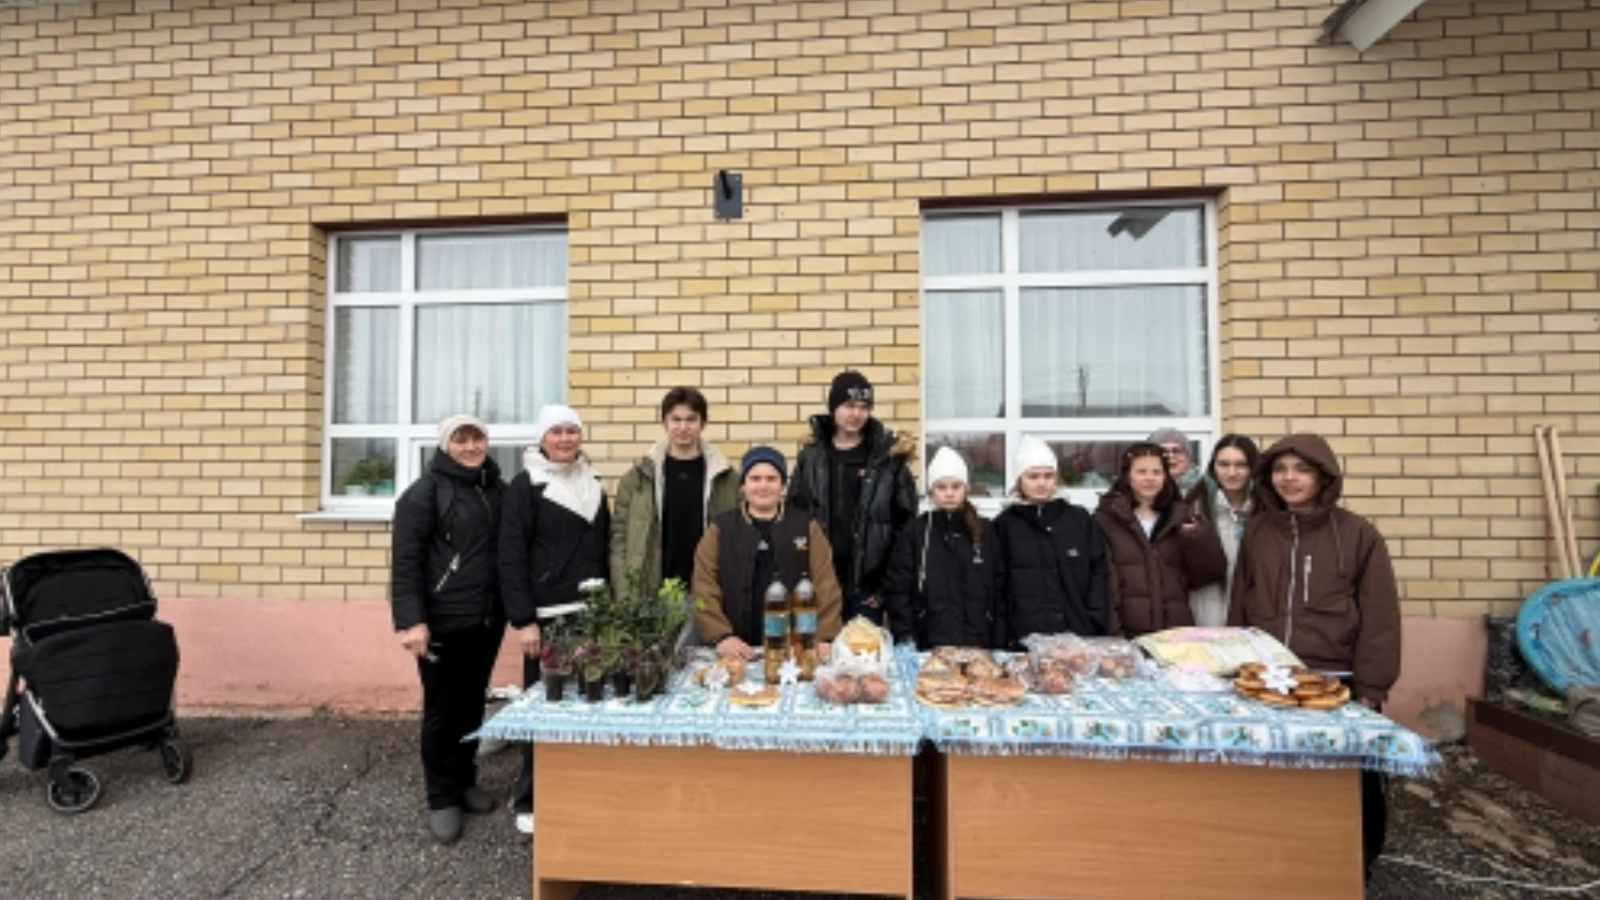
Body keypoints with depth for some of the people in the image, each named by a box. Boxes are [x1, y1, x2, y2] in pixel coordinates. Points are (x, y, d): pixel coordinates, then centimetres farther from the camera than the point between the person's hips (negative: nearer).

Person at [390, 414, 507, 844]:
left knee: (472, 705, 17)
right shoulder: (425, 492, -8)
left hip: (488, 620, 5)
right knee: (442, 710, 6)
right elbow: (405, 562, -13)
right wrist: (411, 620, -20)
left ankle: (465, 781, 34)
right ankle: (442, 798, 20)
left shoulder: (499, 490, 8)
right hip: (442, 621, -5)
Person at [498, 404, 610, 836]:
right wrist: (523, 620, -15)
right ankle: (530, 800, 20)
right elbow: (511, 557, -10)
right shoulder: (525, 486, -5)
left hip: (592, 612, 5)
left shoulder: (592, 483, 12)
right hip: (548, 615, -5)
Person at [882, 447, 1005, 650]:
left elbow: (999, 587, 6)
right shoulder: (915, 531, 2)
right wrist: (905, 639, -7)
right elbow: (897, 588, 0)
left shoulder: (985, 531, 6)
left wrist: (1000, 644, 1)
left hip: (978, 645, 2)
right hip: (929, 645, -1)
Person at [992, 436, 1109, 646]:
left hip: (1079, 637, 2)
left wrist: (1095, 625, -2)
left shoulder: (1080, 520, 8)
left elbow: (1098, 572, 7)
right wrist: (1003, 640, -5)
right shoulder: (1005, 525, 3)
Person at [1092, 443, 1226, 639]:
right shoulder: (1106, 519, 1)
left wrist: (1199, 539, -8)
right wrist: (1112, 633, -13)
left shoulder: (1179, 518, 13)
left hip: (1177, 634, 3)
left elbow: (1211, 574, 10)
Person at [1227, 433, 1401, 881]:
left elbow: (1379, 617, -5)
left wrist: (1370, 687, -8)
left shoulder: (1358, 534, -4)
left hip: (1335, 684, -2)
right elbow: (1239, 607, 8)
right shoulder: (1256, 531, 5)